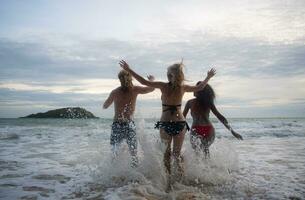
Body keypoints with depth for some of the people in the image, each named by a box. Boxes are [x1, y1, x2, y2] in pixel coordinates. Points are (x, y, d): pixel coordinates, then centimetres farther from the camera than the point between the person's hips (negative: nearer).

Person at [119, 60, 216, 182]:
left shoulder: (164, 86, -9)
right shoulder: (183, 87, 0)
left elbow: (144, 82, -9)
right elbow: (199, 87, 16)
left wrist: (129, 70, -3)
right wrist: (208, 77, 32)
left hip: (165, 124, -2)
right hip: (180, 123, 2)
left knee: (166, 151, 16)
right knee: (176, 154, 13)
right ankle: (181, 177, 5)